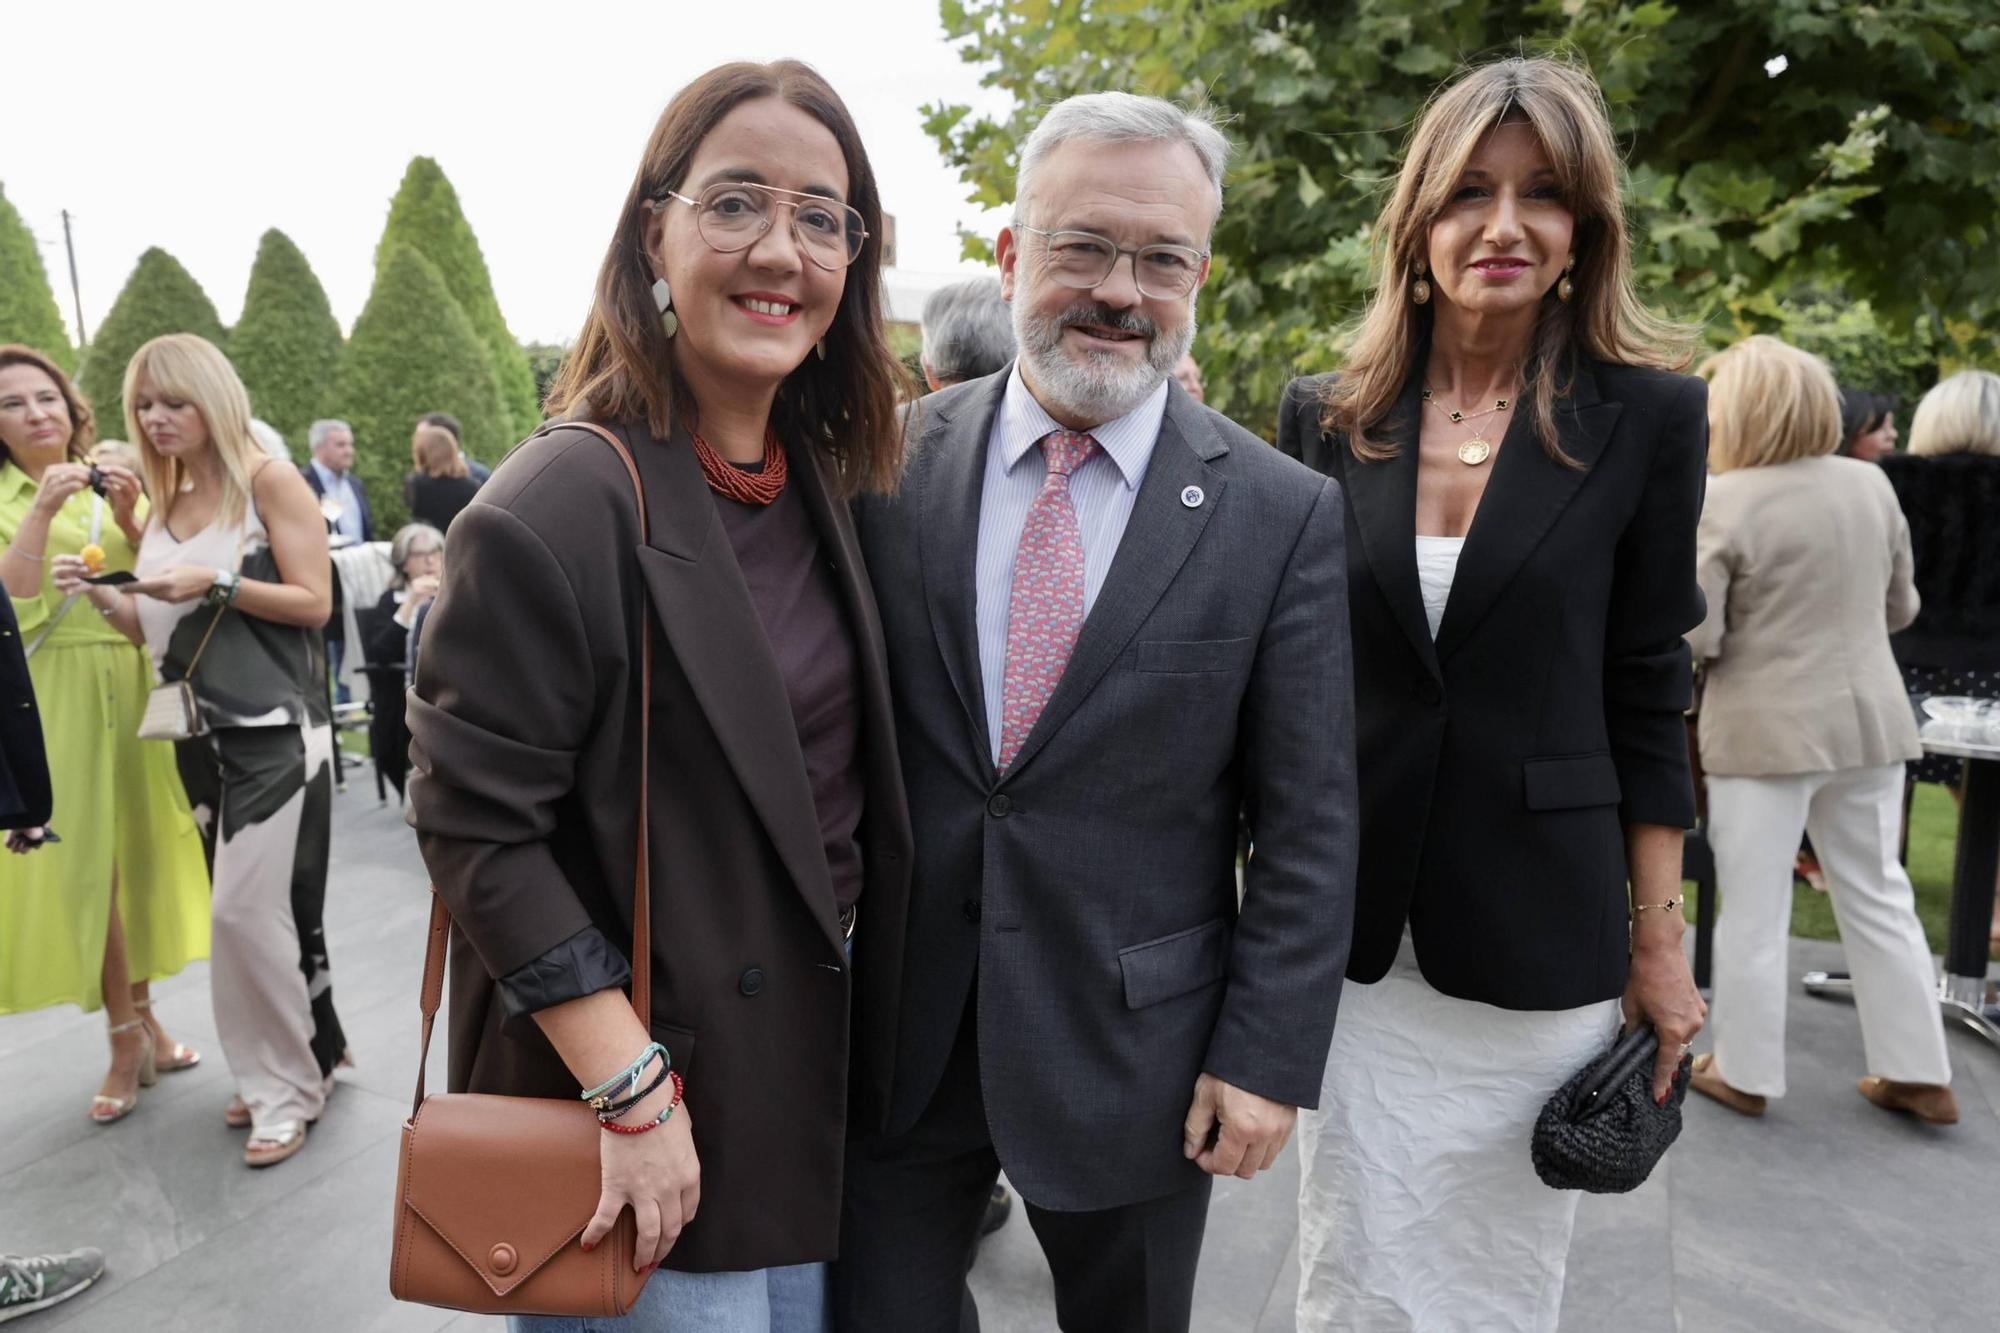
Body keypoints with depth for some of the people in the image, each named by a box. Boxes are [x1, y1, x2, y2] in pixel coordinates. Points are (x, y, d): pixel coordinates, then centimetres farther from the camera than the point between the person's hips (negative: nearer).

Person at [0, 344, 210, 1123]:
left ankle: (142, 1016, 23)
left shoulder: (111, 485, 9)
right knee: (83, 862, -1)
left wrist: (130, 521, -9)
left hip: (132, 688, 3)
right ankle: (126, 1040, 9)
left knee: (138, 853, 9)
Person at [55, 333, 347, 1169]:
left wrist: (217, 583, -19)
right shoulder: (165, 506, 14)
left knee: (249, 907, -9)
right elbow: (160, 631, 17)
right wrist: (102, 598, -1)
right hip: (202, 733, 7)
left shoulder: (269, 482, -4)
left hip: (274, 728, -6)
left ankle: (285, 1085, 6)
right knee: (253, 906, 10)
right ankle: (303, 1058, 24)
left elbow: (314, 602, -10)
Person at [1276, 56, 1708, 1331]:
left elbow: (1648, 692, 0)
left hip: (1537, 937, -1)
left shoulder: (1651, 416, -3)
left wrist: (1659, 940, 1)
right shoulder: (1328, 416, 1)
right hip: (1348, 932, 2)